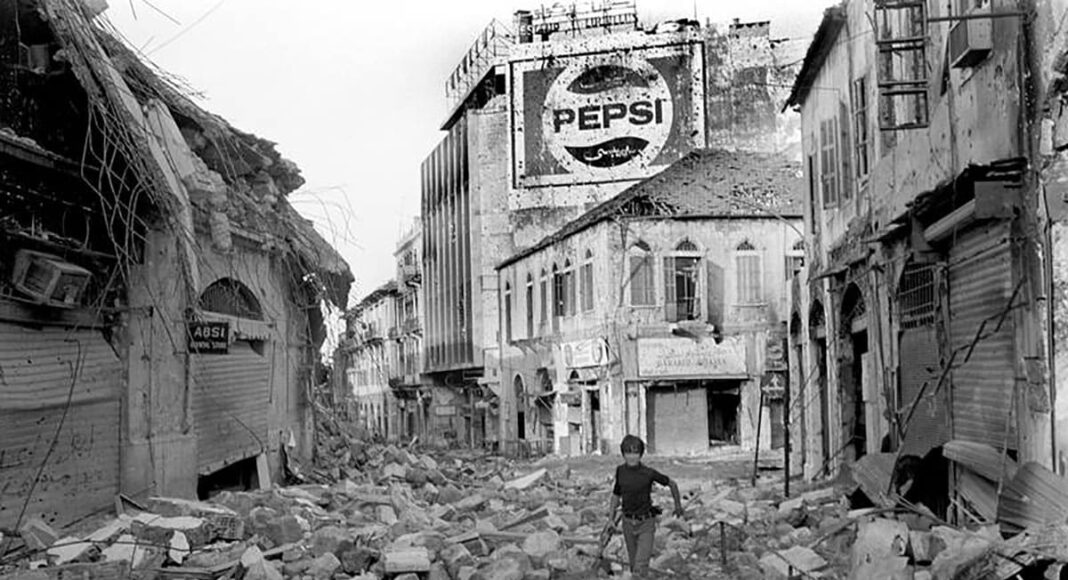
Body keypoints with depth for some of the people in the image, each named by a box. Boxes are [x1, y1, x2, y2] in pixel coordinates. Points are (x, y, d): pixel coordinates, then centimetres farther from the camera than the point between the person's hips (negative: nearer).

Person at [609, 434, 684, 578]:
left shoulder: (649, 473, -15)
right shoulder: (620, 471, -4)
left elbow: (672, 484, 0)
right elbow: (616, 495, 11)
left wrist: (678, 505, 13)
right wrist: (611, 519, 7)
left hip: (646, 523, -4)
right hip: (628, 522, 4)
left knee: (640, 567, -13)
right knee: (633, 564, 15)